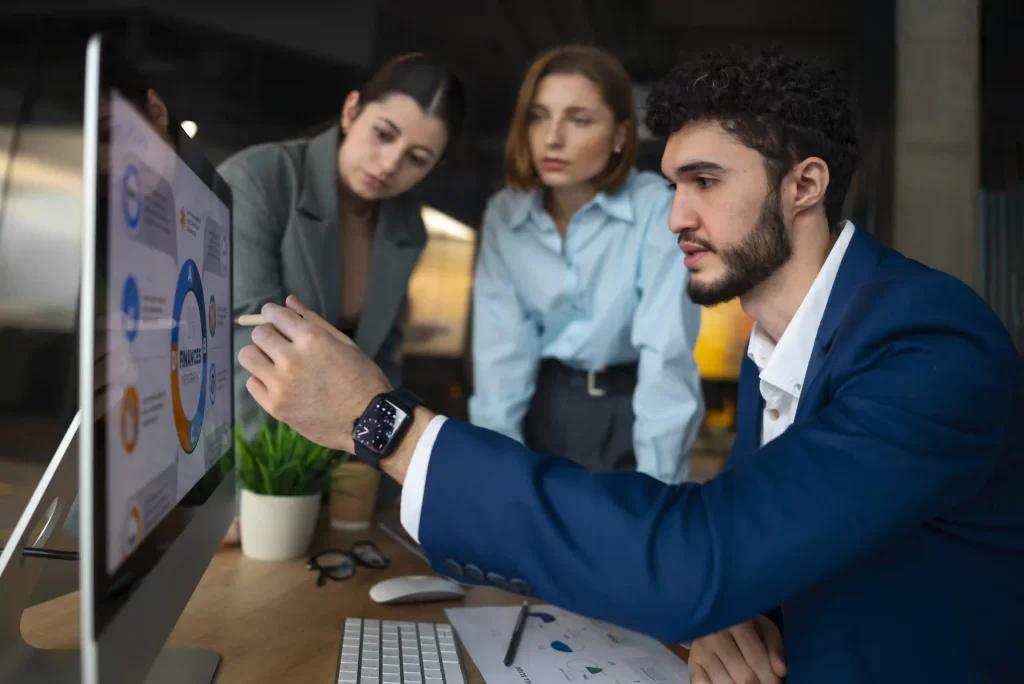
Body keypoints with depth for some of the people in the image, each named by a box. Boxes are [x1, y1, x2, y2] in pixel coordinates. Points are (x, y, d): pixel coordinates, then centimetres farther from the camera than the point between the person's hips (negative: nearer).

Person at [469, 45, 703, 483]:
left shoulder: (659, 210, -16)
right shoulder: (504, 214, -3)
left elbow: (667, 354, -21)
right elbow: (501, 349, -8)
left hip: (629, 413, -3)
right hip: (540, 410, 3)